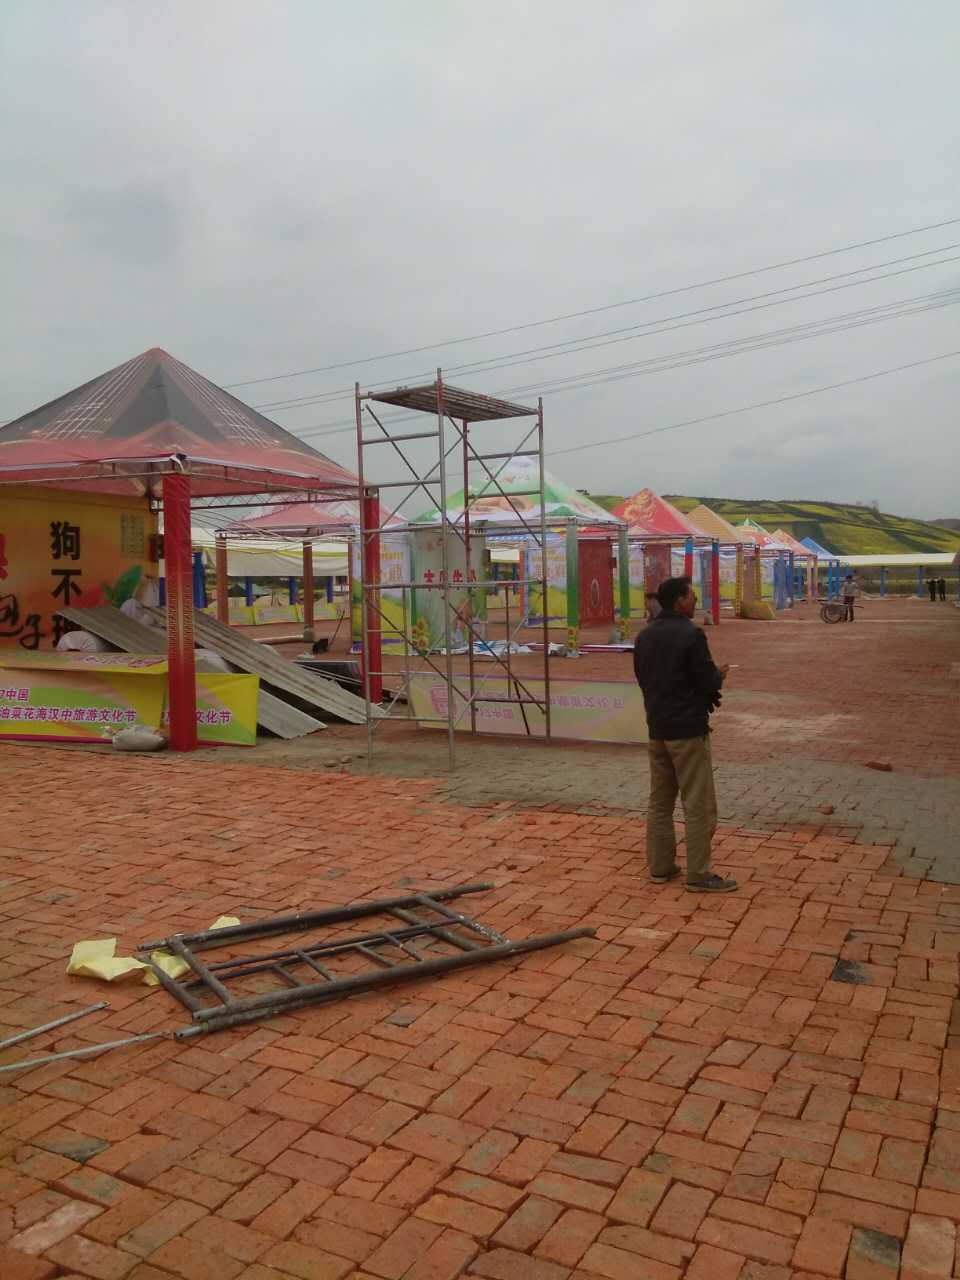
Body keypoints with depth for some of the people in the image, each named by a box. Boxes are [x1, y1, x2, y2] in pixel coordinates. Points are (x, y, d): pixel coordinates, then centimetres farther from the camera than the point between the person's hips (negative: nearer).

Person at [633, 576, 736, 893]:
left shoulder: (645, 636, 8)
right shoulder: (691, 634, -16)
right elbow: (708, 682, -17)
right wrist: (720, 675, 7)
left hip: (657, 727, 8)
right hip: (687, 728, -8)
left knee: (659, 801, 14)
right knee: (698, 804, 0)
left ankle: (660, 866, 20)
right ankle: (698, 874, 4)